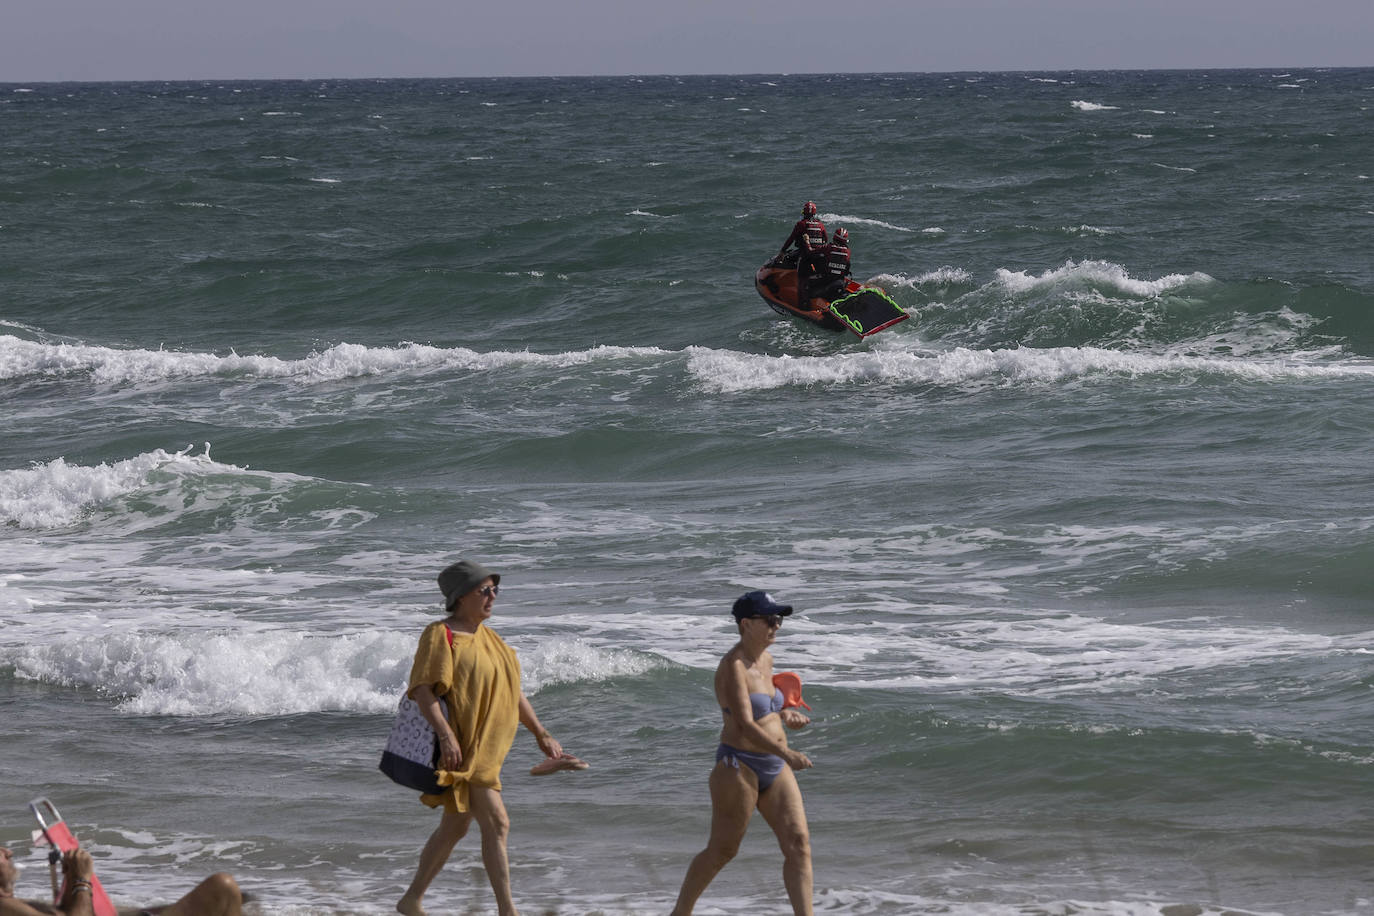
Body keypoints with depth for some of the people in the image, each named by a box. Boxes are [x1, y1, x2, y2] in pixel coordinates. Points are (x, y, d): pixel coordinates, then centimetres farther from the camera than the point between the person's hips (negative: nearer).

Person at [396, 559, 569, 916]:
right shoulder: (441, 635, -11)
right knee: (496, 824, -14)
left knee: (455, 827, 15)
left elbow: (511, 692, 23)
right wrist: (446, 735, -31)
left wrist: (541, 733, 19)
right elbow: (422, 689, -20)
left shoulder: (487, 637, 17)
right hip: (458, 749, -9)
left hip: (484, 749, 9)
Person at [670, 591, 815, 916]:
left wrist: (785, 715, 8)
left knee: (799, 843, -5)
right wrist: (786, 753, -37)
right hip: (739, 765, -8)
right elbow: (745, 724, -27)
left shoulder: (765, 660, 10)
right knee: (721, 850, 3)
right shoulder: (733, 667, -17)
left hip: (774, 767, 8)